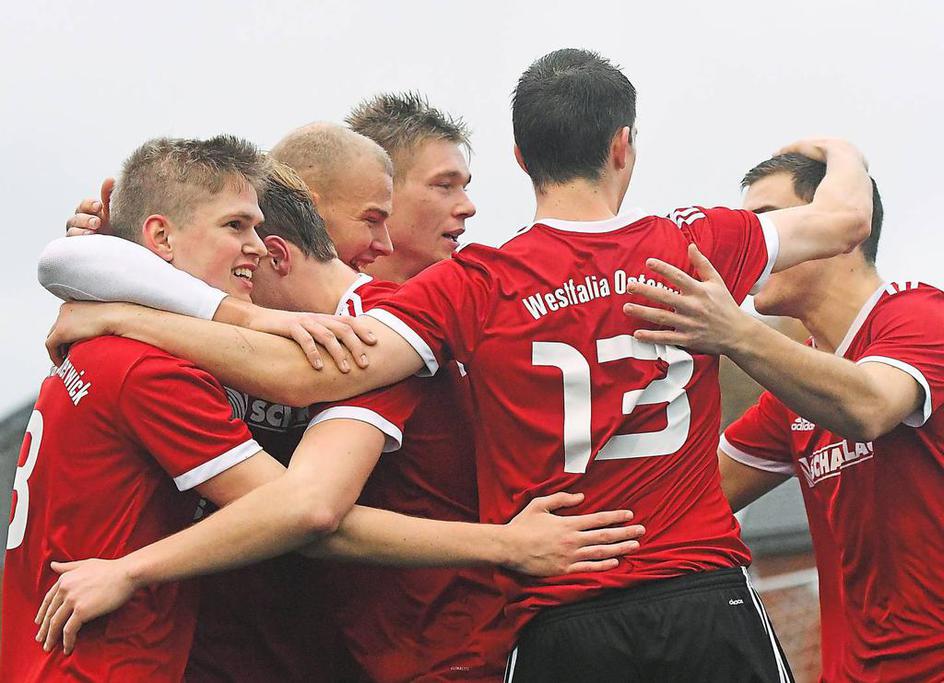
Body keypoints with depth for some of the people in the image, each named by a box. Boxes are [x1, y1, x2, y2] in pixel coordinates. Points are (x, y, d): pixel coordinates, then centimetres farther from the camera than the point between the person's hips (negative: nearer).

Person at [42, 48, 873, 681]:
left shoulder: (475, 287, -5)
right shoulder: (697, 245, 2)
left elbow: (307, 374, -15)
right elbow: (844, 218, 19)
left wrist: (116, 315, -7)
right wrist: (842, 155, 44)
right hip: (707, 598, 1)